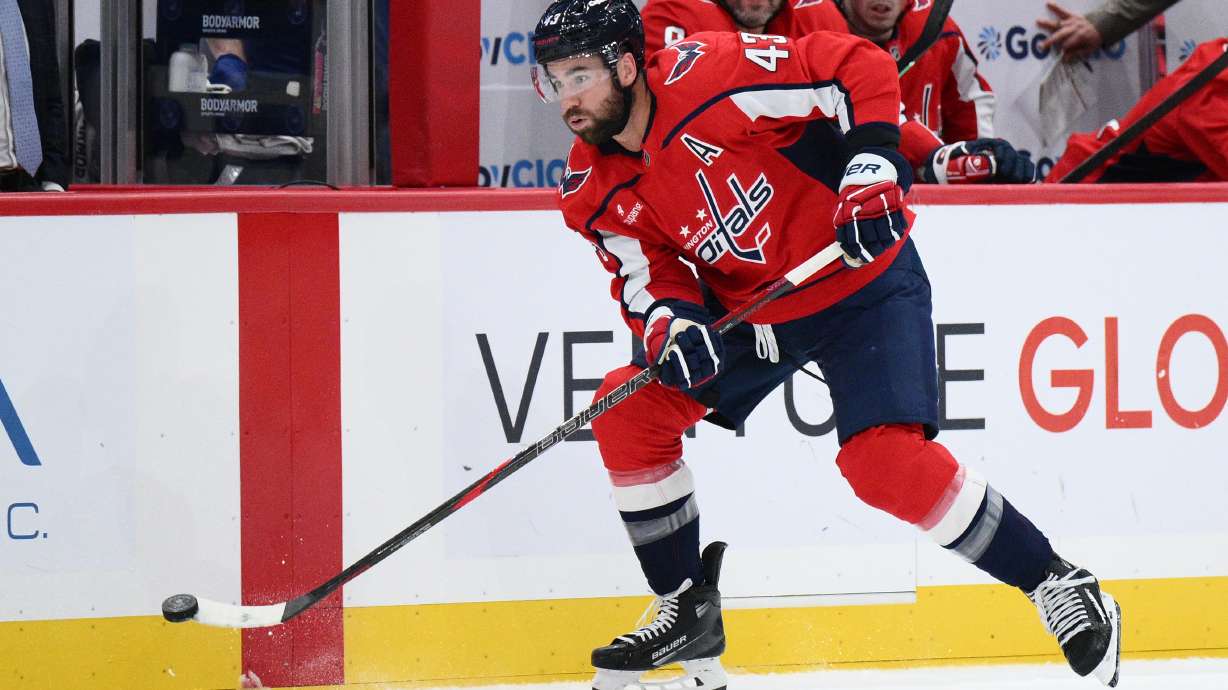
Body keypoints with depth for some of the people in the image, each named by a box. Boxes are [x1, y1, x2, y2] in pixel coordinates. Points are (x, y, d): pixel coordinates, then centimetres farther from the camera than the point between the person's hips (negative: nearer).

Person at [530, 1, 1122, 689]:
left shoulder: (713, 74, -25)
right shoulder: (593, 191, -5)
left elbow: (859, 69, -21)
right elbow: (648, 270, -3)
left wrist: (873, 171, -29)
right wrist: (669, 322, -25)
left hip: (865, 282, -7)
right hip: (747, 308, 7)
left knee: (887, 462, -23)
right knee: (629, 413, -4)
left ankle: (1059, 585, -8)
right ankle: (688, 611, 11)